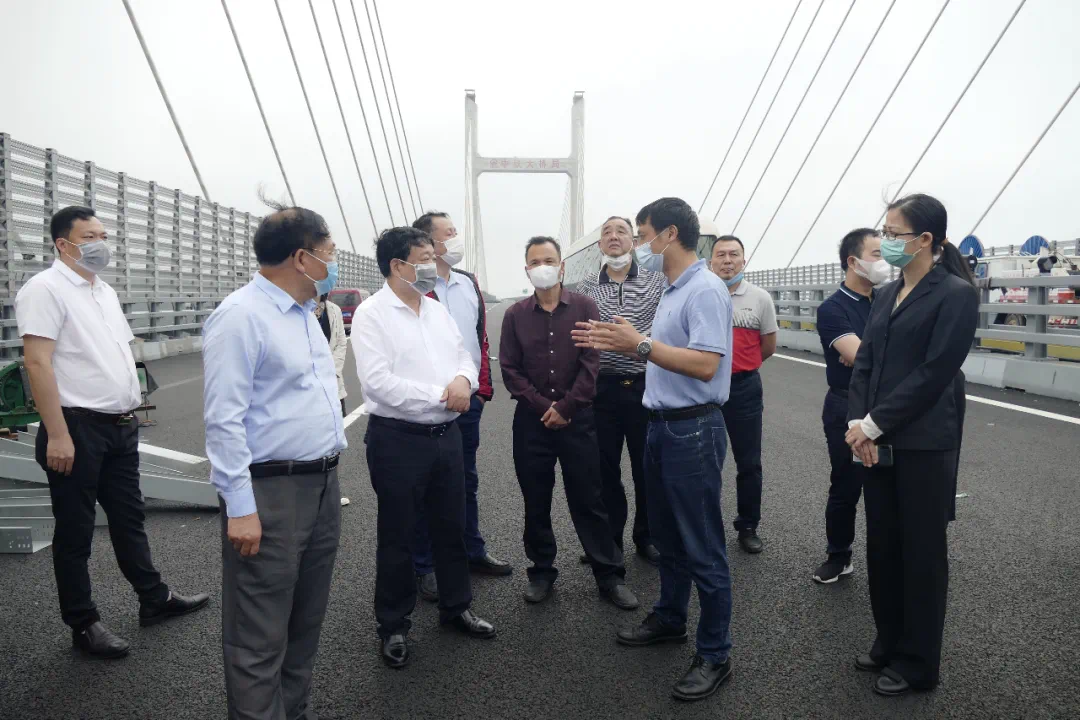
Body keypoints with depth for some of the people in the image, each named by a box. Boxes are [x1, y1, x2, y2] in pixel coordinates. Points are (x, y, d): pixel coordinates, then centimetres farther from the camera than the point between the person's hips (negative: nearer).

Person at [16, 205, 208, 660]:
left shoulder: (105, 291, 15)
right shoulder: (46, 289, -12)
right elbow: (37, 362, -19)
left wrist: (131, 408, 16)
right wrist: (57, 435, -23)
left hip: (120, 426, 8)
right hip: (78, 428, -8)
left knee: (128, 516, 17)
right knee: (76, 531, 5)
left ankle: (154, 599, 30)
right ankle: (83, 625, 18)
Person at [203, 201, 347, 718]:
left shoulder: (305, 313, 14)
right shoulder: (241, 316, -14)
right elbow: (224, 419, -19)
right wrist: (240, 508, -20)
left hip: (323, 486, 9)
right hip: (270, 494, -9)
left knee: (306, 622, 19)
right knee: (260, 639, 2)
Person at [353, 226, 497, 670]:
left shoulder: (438, 309, 11)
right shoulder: (372, 314, -11)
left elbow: (464, 356, 12)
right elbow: (377, 382, -20)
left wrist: (463, 379, -12)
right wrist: (441, 394, -18)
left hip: (447, 434, 6)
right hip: (398, 439, -6)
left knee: (451, 526, 17)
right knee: (398, 537, 7)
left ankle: (456, 607, 36)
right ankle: (393, 625, 25)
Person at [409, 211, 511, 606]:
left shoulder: (469, 283, 11)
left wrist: (483, 386, 10)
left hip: (468, 398, 7)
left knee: (467, 479, 18)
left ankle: (473, 550, 33)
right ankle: (424, 566, 18)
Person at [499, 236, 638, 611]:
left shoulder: (584, 307, 0)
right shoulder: (515, 314, 4)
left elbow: (590, 363, -6)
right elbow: (509, 369, 0)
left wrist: (565, 408, -11)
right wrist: (542, 406, -10)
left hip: (577, 418, -1)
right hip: (532, 421, 2)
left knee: (588, 499, 4)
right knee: (536, 502, 9)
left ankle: (610, 576, 14)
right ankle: (542, 572, 23)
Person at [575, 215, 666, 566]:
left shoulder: (658, 282, 2)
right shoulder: (586, 289, 6)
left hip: (646, 386, -1)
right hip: (602, 389, 1)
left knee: (647, 467, 9)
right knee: (605, 468, 10)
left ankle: (646, 537, 27)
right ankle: (608, 539, 26)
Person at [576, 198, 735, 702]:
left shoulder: (706, 290, -16)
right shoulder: (673, 291, 13)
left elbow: (705, 364, -26)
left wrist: (642, 345, -28)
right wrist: (620, 343, 9)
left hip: (693, 429, -10)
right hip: (662, 425, 10)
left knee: (702, 547, 0)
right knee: (666, 536, 21)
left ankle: (715, 655, 13)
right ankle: (669, 619, 38)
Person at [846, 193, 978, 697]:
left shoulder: (955, 294, -9)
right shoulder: (887, 294, 11)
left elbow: (933, 374, -16)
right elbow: (865, 362, 6)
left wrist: (874, 424, -16)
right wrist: (857, 423, -8)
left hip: (923, 445, -6)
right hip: (878, 443, 6)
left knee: (921, 553, 6)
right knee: (882, 546, 14)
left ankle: (917, 663, 21)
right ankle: (889, 641, 31)